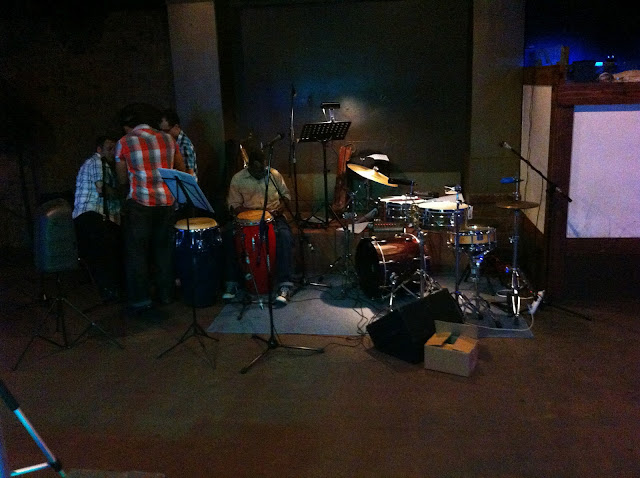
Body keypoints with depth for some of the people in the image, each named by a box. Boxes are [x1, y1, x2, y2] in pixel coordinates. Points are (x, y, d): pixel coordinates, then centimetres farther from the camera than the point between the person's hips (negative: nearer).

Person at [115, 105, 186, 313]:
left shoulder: (124, 143, -1)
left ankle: (140, 300, 9)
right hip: (166, 201, 4)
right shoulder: (167, 138, 8)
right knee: (164, 249, 15)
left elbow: (123, 180, 5)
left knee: (136, 252, 6)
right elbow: (182, 170, 15)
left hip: (139, 203, -3)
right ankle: (166, 294, 22)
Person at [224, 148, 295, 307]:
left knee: (285, 236, -33)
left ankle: (285, 286, -33)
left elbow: (286, 195, 14)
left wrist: (281, 207, -8)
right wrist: (253, 211, -18)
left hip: (274, 216, 0)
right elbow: (234, 205, 0)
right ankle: (232, 283, -14)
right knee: (229, 238, -28)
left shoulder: (274, 175, 5)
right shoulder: (238, 179, 1)